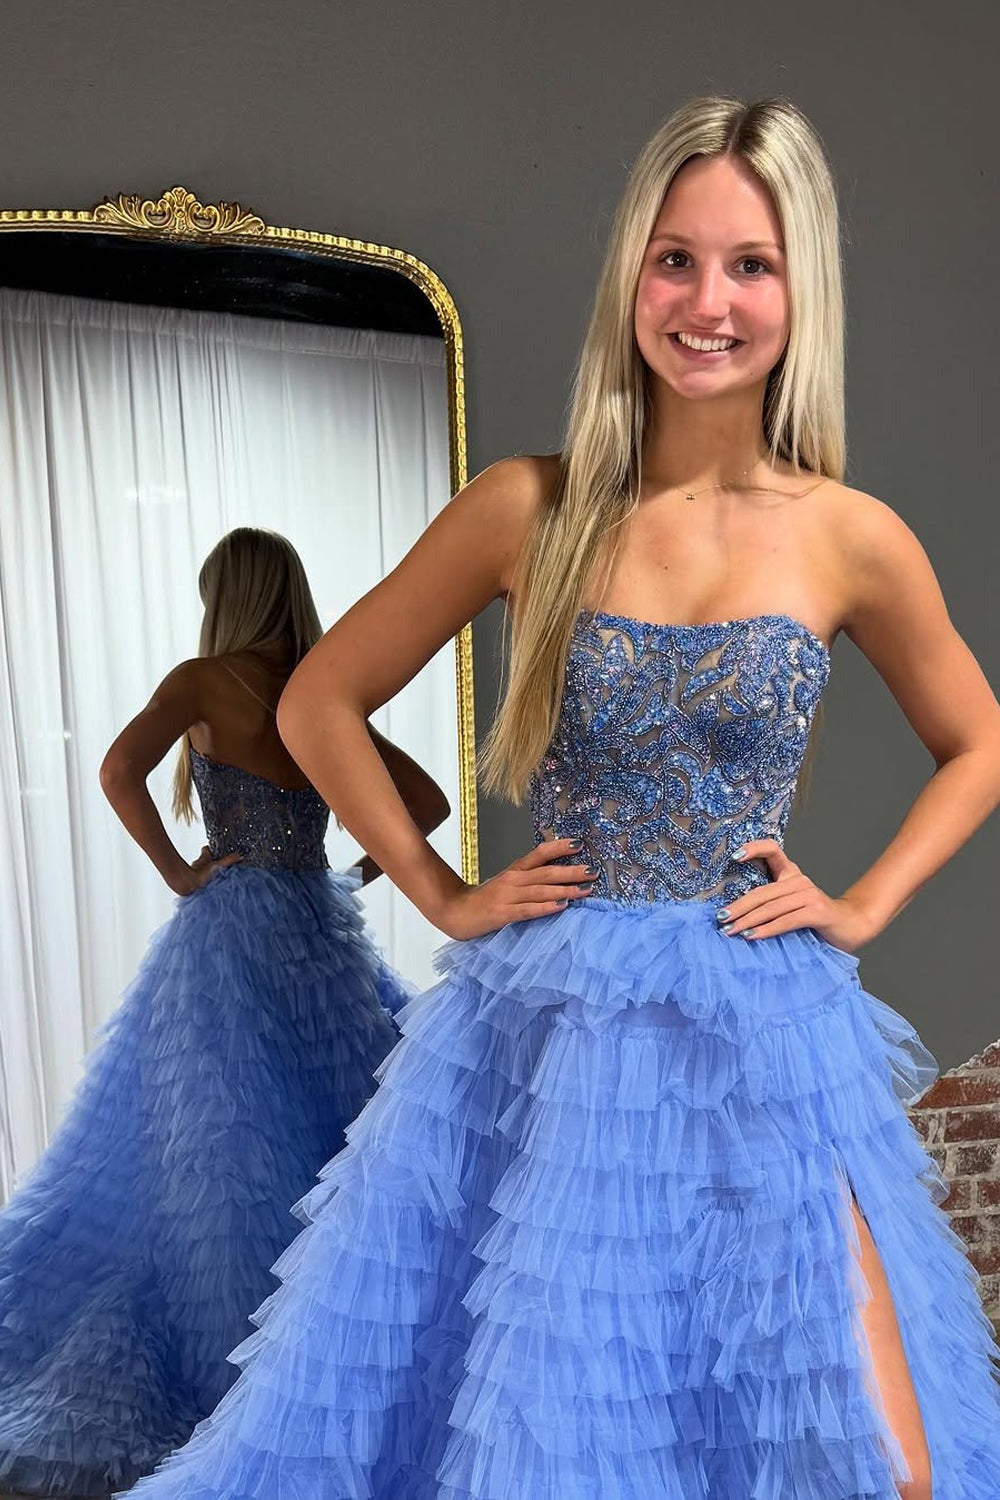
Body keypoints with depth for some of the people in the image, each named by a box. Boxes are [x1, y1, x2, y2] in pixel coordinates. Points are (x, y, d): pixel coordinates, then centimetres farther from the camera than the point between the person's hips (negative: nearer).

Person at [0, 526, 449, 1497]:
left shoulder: (203, 680, -5)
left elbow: (119, 772, -21)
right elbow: (427, 801, 8)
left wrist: (177, 873, -10)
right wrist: (362, 869, 11)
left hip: (229, 935, -4)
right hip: (324, 933, 4)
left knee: (223, 1156, 7)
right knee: (344, 1136, 15)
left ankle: (230, 1363, 20)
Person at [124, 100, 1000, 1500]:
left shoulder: (852, 539, -4)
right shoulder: (531, 507, -6)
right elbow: (319, 702, 2)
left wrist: (862, 906, 2)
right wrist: (445, 896, -2)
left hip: (762, 1029, 1)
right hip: (546, 1022, 0)